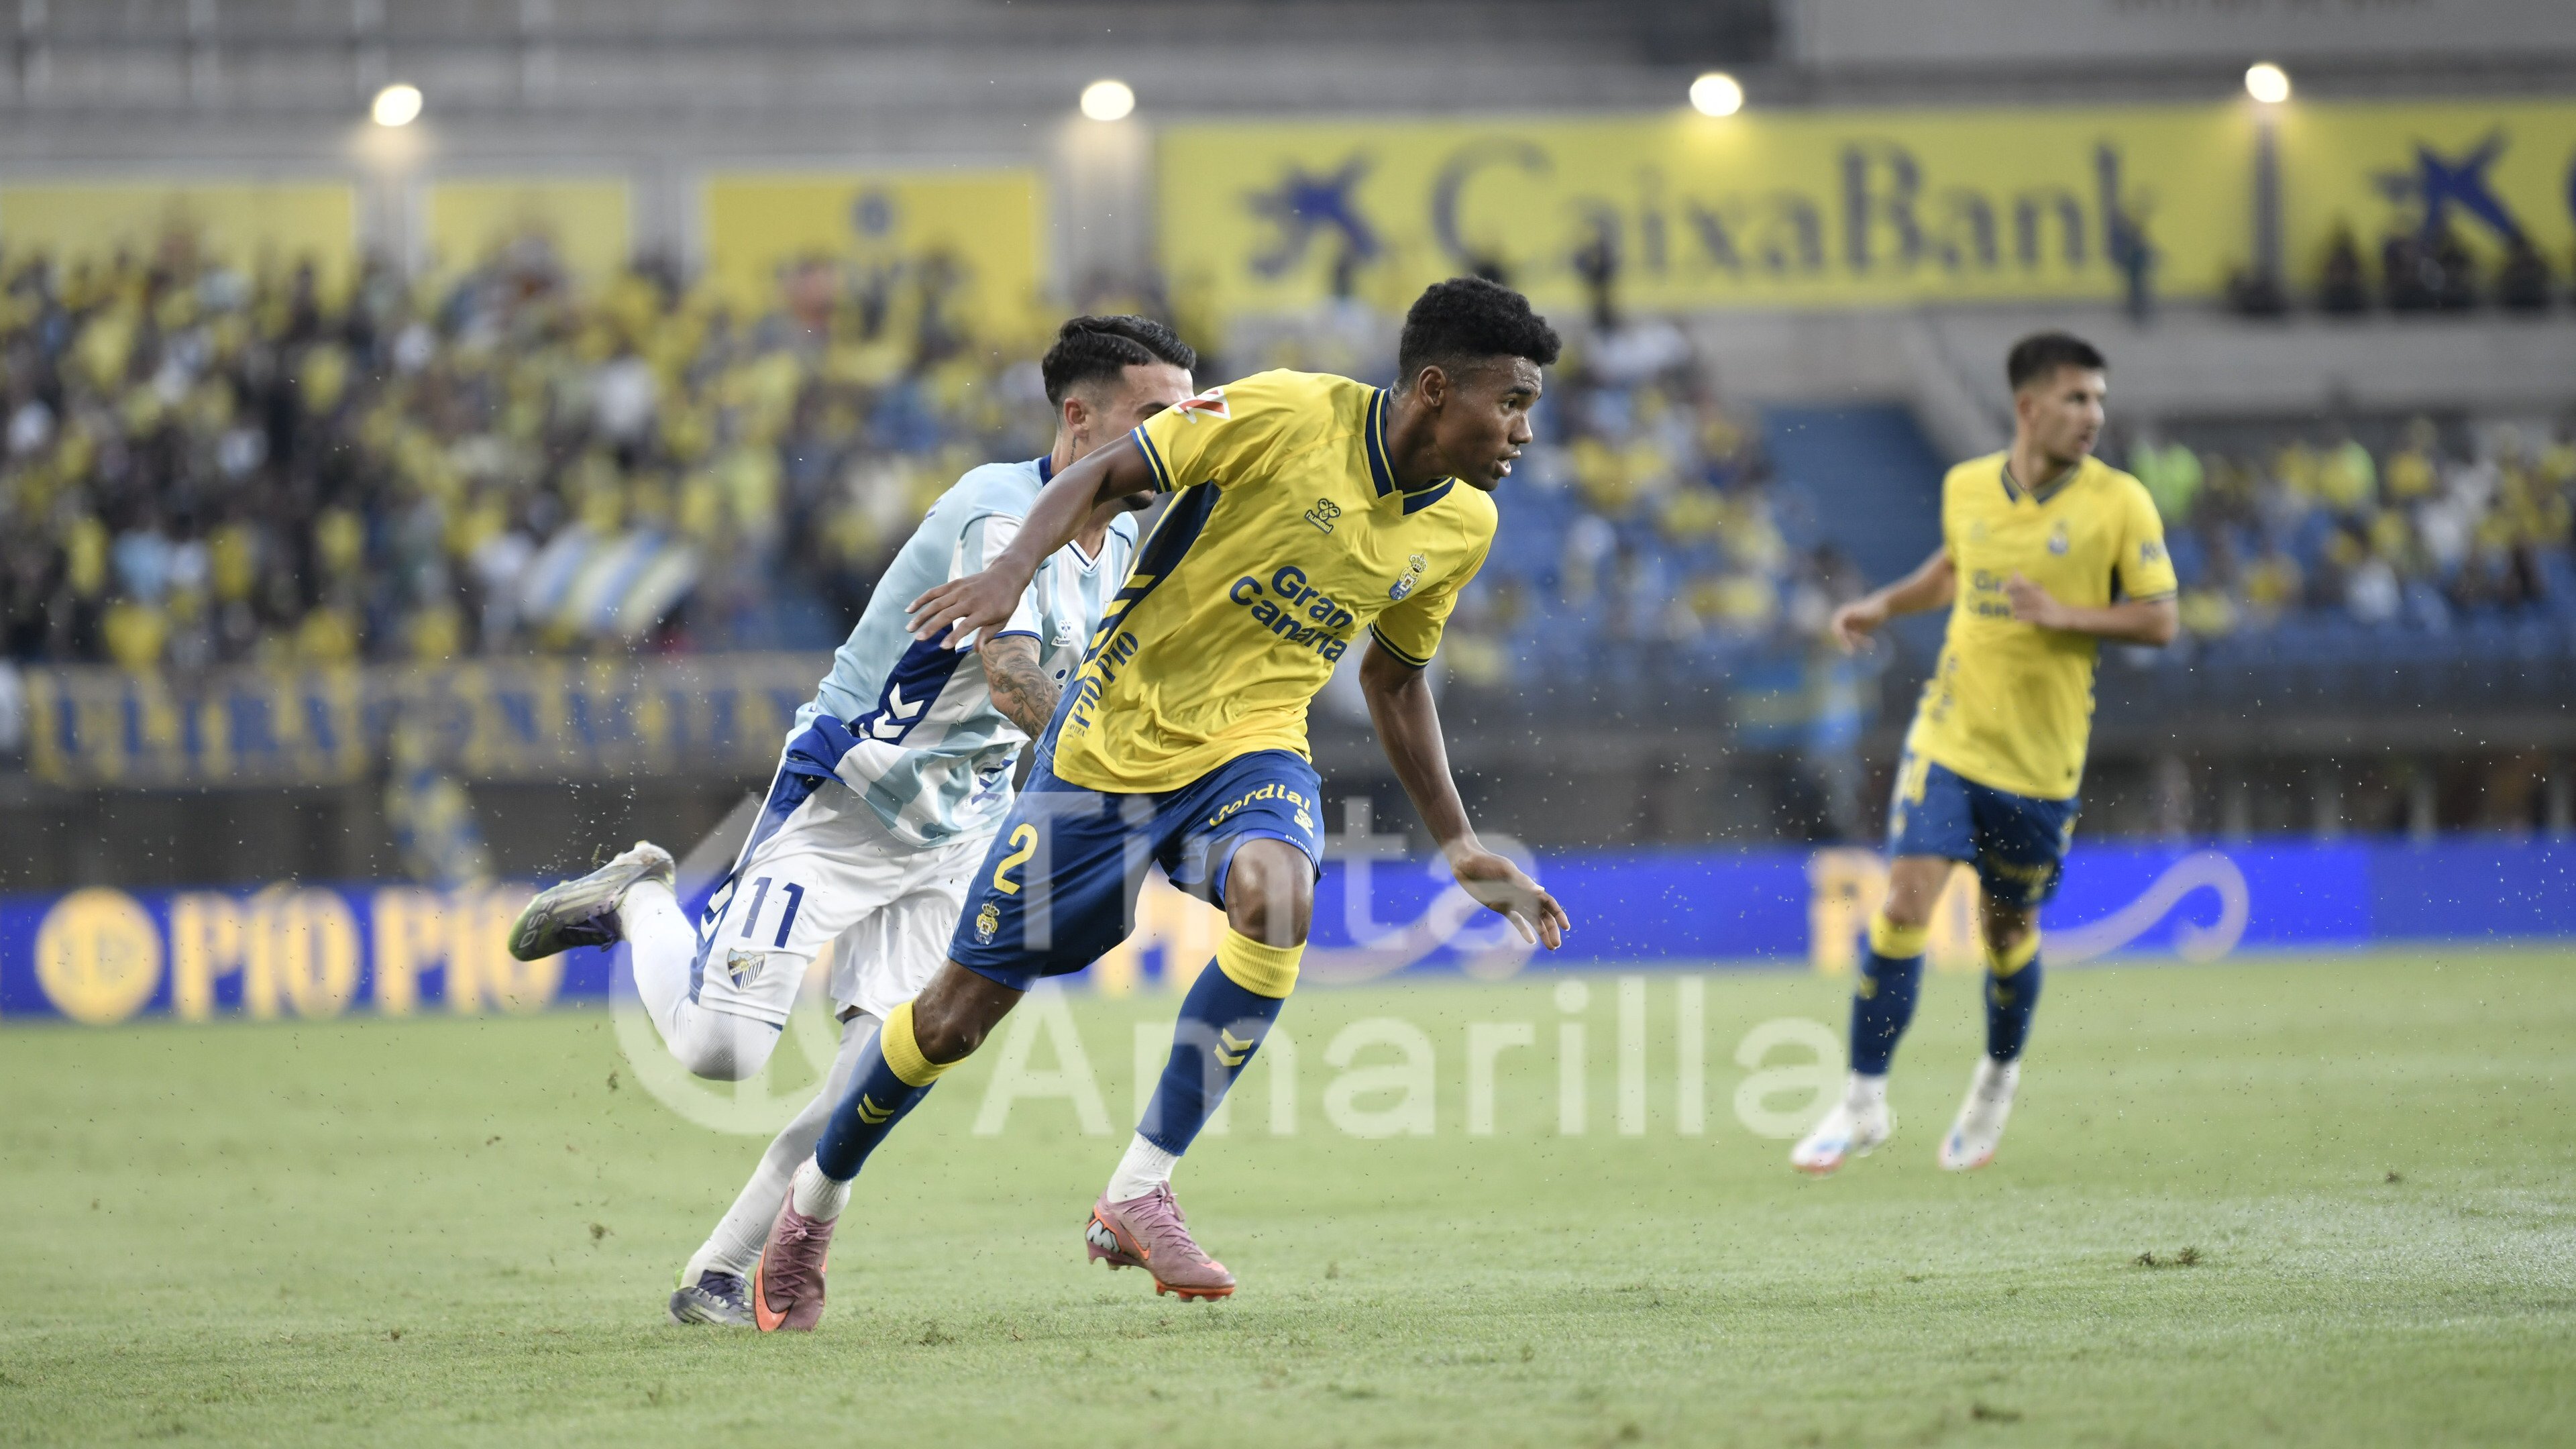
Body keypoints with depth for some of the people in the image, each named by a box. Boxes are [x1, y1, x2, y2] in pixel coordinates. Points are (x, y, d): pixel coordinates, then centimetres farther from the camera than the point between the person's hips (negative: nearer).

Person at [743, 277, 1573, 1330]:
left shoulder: (1462, 525, 1)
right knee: (960, 1012, 3)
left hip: (1251, 749, 3)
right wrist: (1014, 567, -26)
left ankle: (1137, 1197, -25)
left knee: (1275, 895, -34)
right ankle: (814, 1205, 30)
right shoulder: (1282, 415, -17)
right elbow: (1105, 476, -9)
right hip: (1115, 742, -3)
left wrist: (1459, 848, 15)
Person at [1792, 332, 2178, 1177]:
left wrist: (2064, 613, -20)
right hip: (1949, 736, 1)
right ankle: (1864, 1103, -2)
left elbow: (2160, 621, -7)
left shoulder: (2119, 503, -8)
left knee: (2011, 930, 10)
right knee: (1903, 907, -11)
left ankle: (1999, 1078, 39)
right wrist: (1882, 606, 11)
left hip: (2041, 758, -1)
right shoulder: (1966, 489, 2)